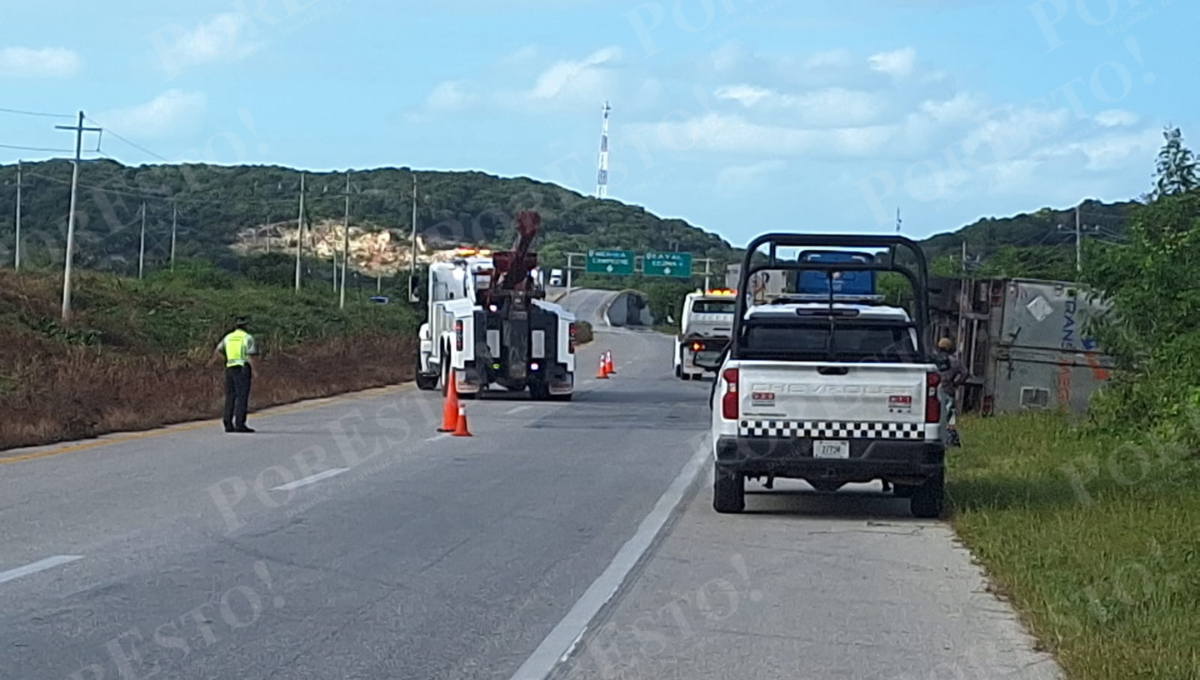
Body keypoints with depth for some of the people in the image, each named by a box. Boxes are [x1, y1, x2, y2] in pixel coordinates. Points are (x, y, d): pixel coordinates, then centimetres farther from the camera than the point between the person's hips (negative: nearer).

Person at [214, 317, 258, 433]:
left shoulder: (228, 337, 13)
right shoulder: (248, 338, -2)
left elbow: (216, 353, 10)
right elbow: (249, 356, -11)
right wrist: (253, 370, -5)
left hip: (230, 368, 5)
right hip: (243, 369, -5)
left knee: (230, 397, 6)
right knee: (242, 397, -7)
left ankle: (228, 424, 2)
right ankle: (240, 424, -13)